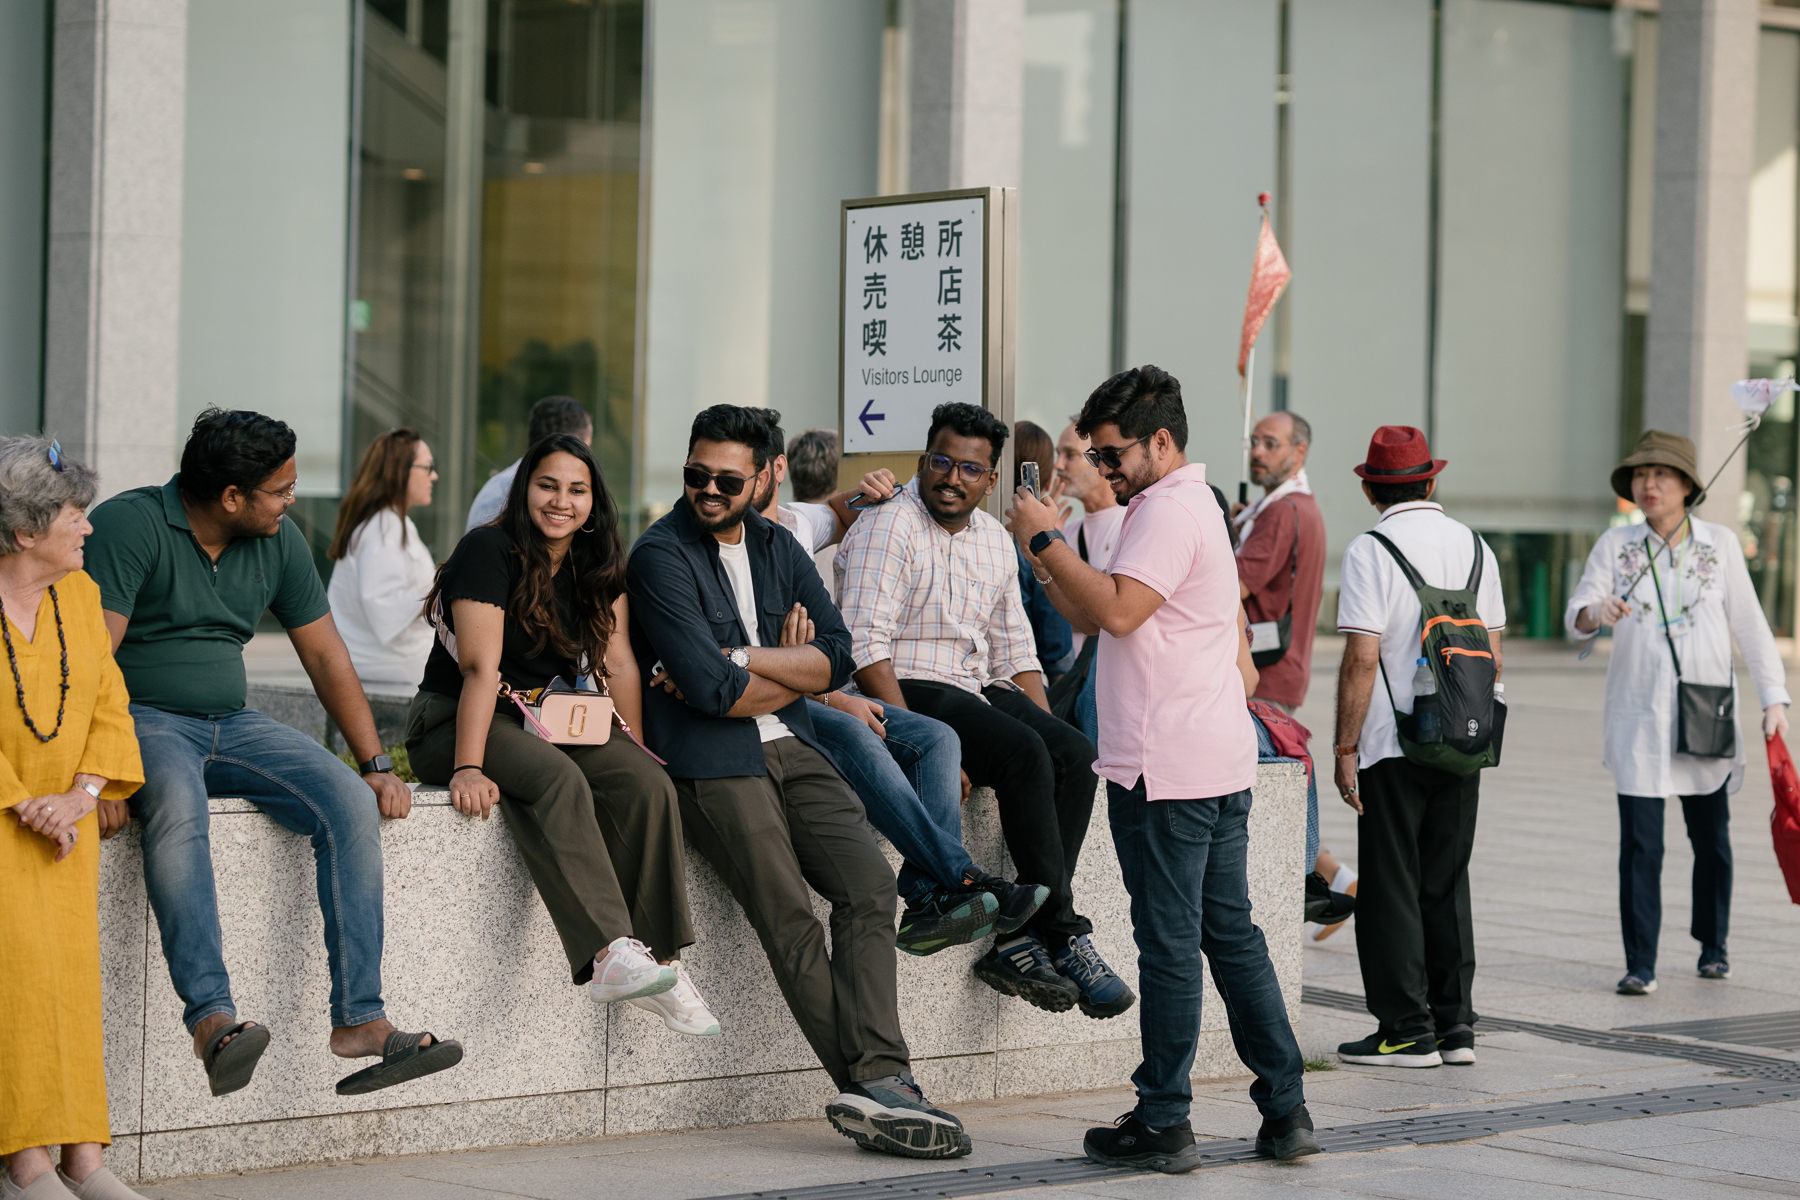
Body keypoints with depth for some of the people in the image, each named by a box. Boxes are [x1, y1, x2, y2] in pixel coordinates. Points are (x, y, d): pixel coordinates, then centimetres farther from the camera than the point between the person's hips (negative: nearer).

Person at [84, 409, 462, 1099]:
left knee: (351, 804, -20)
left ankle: (359, 1020, -26)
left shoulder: (278, 542, 9)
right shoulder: (129, 525, -12)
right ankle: (212, 1018, -48)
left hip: (232, 725, 6)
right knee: (177, 804, -40)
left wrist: (376, 765, 5)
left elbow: (325, 656, 14)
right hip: (144, 718, -6)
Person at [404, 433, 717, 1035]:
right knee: (558, 780, -35)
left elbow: (617, 663, 5)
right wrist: (468, 769, -29)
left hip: (553, 723, 6)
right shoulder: (488, 551, -13)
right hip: (455, 722, -6)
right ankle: (610, 955, -46)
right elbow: (481, 668, -22)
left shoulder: (599, 566, 8)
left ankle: (654, 961, -22)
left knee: (647, 784, -20)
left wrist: (633, 752, -4)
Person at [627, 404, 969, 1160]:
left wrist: (739, 662, -10)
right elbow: (708, 689, -14)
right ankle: (870, 1086, -19)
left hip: (791, 749, 6)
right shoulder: (661, 556, -4)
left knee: (869, 883, -13)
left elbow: (836, 656, 5)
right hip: (712, 761, -6)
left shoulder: (776, 548, 17)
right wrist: (791, 673, 2)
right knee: (789, 915, -18)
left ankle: (876, 1080, -21)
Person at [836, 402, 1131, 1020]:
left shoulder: (995, 541, 15)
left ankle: (1019, 942, -22)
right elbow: (866, 649, -16)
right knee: (1024, 755, -29)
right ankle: (1065, 937, -24)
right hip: (906, 691, -7)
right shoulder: (888, 528, -8)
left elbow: (1016, 653, 20)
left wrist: (1050, 730, 4)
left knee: (1076, 754, -19)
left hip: (976, 690, 7)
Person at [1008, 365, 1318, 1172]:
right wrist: (1045, 556, 9)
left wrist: (1047, 539, -15)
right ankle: (1285, 1110, 12)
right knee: (1230, 932, 11)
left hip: (1165, 769, -10)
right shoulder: (1187, 505, 22)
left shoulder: (1168, 512, -11)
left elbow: (1116, 611, -23)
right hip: (1219, 763, 10)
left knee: (1169, 940, -5)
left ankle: (1164, 1123, 0)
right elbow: (1089, 617, 22)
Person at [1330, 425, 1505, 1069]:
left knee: (1391, 888, 1)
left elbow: (1363, 657, -15)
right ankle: (1455, 1026, 15)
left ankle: (1408, 1031, 2)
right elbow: (1492, 653, 11)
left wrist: (1346, 747, -10)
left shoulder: (1370, 552, -10)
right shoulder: (1474, 546, 9)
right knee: (1447, 884, 13)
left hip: (1394, 746, -6)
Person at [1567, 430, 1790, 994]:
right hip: (1637, 717, -1)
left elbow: (1749, 625, 5)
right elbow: (1576, 617, -7)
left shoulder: (1720, 543, 2)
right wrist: (1596, 613, -32)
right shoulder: (1614, 545, 1)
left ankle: (1713, 945, 29)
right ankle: (1639, 964, -1)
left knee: (1712, 837, 10)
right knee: (1640, 844, -6)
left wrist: (1773, 699, -1)